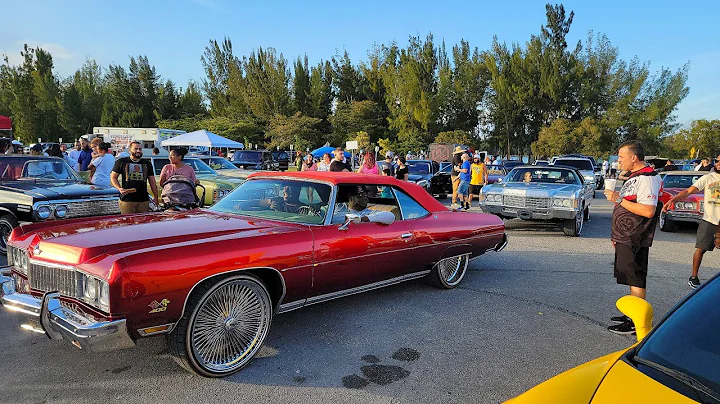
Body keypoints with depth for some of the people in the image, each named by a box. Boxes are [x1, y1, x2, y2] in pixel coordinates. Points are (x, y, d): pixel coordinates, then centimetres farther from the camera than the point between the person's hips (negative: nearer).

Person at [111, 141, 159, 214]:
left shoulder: (147, 163, 16)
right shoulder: (121, 162, 9)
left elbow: (152, 181, 17)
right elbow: (113, 177, 12)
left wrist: (156, 197, 11)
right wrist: (119, 188, -7)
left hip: (144, 200, 2)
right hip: (126, 200, -2)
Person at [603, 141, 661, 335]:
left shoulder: (647, 178, -17)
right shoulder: (634, 177, 17)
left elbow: (648, 211, -28)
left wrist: (620, 200, -23)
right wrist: (617, 235, 23)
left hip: (635, 241, -10)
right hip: (626, 239, 10)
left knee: (636, 281, -5)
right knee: (631, 280, 16)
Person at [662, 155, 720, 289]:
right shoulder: (708, 178, 0)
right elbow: (688, 191, -9)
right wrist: (672, 200, -24)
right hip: (709, 220, -1)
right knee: (701, 249, 1)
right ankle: (694, 277, 12)